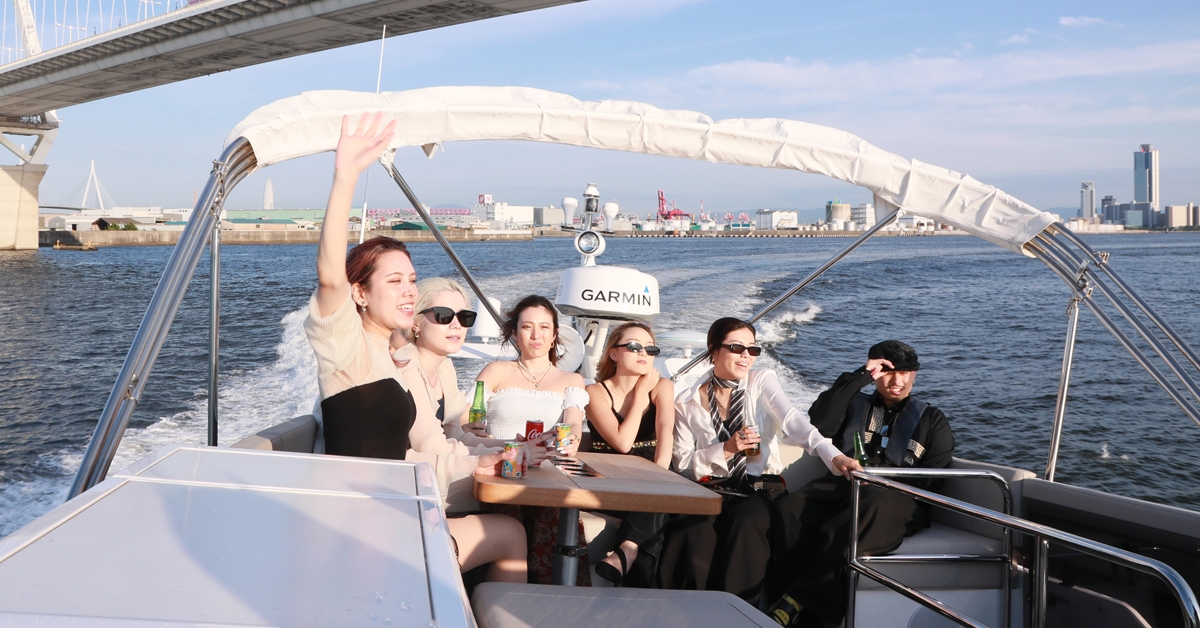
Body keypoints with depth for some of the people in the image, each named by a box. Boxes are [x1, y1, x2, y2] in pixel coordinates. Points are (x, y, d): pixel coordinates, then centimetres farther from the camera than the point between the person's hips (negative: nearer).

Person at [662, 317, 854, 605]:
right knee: (692, 526, -31)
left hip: (760, 488, 0)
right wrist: (725, 450, -13)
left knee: (746, 521, -33)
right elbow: (682, 464, 2)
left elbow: (794, 422, -14)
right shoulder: (688, 403, 6)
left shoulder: (762, 381, 3)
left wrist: (833, 455, -32)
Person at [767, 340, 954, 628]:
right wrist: (861, 376, 4)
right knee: (788, 508, -32)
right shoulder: (854, 405, 27)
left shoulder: (931, 419, 24)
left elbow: (933, 476, 9)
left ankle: (795, 602, -41)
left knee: (873, 503, -41)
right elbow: (818, 423, 5)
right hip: (842, 487, 2)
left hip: (898, 498, -2)